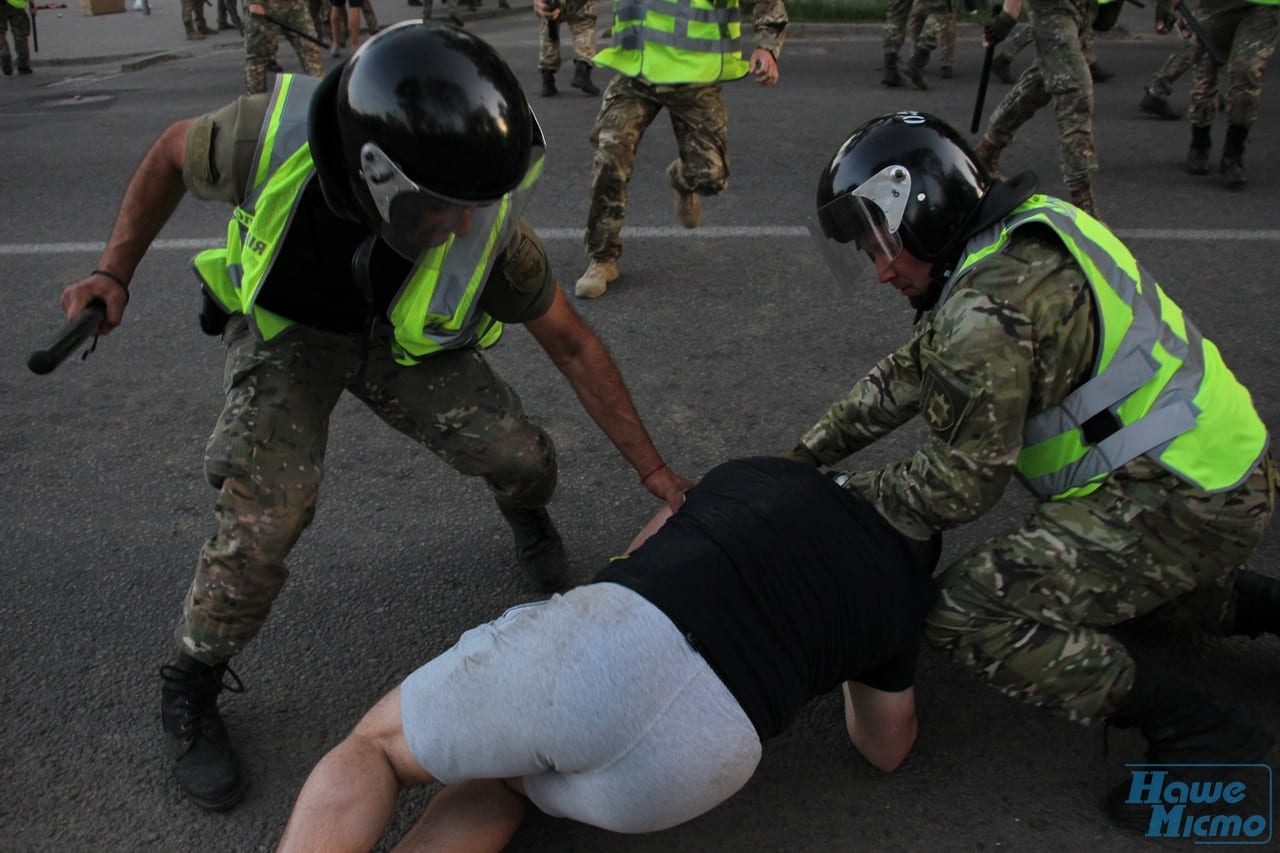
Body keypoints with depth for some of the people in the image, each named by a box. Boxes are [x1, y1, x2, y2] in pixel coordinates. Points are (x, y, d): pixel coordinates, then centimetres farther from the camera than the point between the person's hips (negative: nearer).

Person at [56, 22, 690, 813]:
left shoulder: (486, 219, -34)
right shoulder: (274, 134, -37)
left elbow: (573, 345, -20)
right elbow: (175, 152, -11)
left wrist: (656, 472, -16)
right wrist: (115, 274, -14)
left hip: (403, 338, 1)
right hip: (287, 330, -1)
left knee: (519, 457, -10)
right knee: (268, 514, -19)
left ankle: (526, 511, 31)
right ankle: (191, 689, 8)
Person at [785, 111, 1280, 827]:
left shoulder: (989, 310, -24)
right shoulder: (1023, 238, 8)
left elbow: (960, 485, -16)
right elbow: (910, 375, 14)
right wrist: (804, 455, 18)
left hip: (1184, 501, -10)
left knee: (968, 615, -13)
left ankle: (1200, 736, -4)